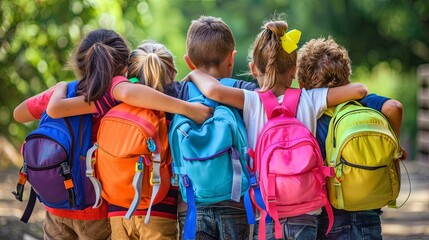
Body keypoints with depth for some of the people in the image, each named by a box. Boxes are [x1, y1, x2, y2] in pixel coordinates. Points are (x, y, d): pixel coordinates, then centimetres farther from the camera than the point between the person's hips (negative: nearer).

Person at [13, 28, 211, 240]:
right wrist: (186, 108, -44)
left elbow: (18, 114, 11)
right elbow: (128, 92, -42)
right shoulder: (111, 89, -18)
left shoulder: (62, 92, -3)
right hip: (98, 212, -4)